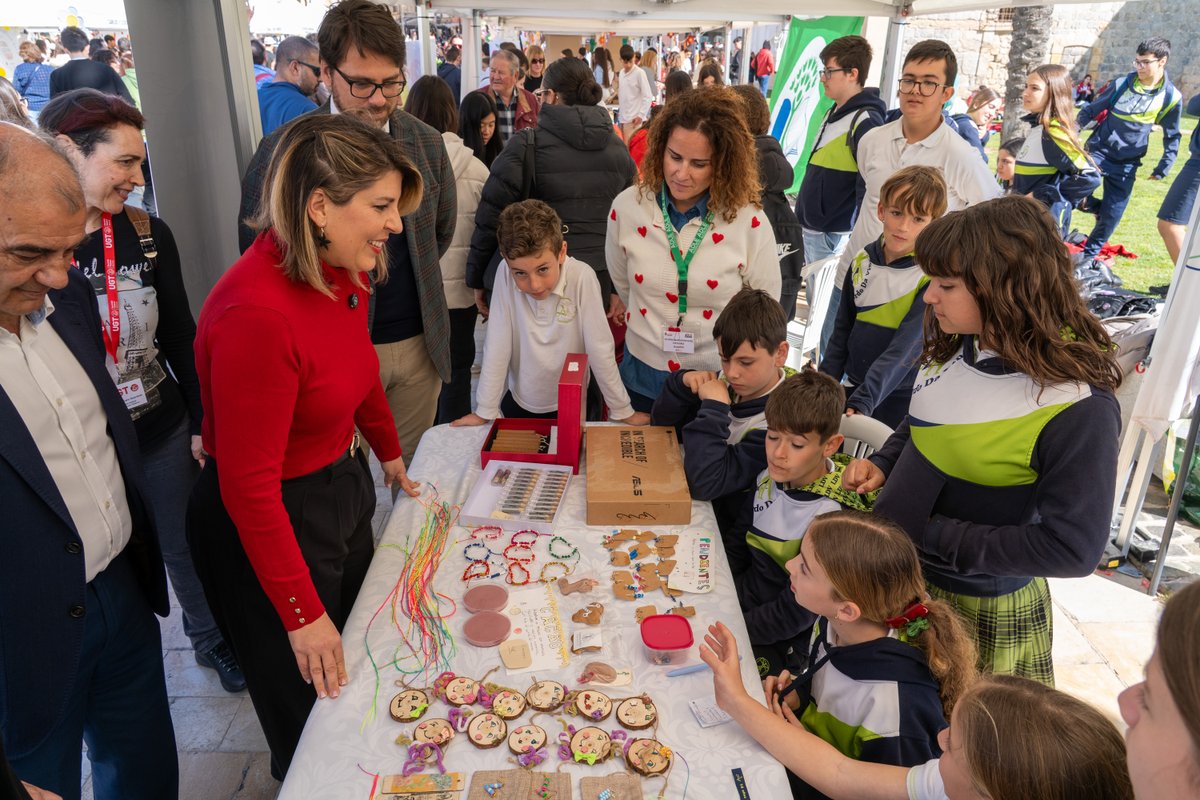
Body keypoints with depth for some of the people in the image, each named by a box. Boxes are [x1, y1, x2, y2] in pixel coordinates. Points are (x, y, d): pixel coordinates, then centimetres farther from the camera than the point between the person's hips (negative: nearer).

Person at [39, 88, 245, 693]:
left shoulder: (148, 235, -5)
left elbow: (181, 339, 3)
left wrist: (202, 425, 5)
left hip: (163, 436, 2)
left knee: (184, 548, 19)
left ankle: (210, 636, 45)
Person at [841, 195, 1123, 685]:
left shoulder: (1080, 409, -24)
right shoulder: (954, 349, -6)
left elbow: (1073, 548, -22)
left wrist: (933, 535, -22)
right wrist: (882, 465, -5)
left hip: (979, 609, -6)